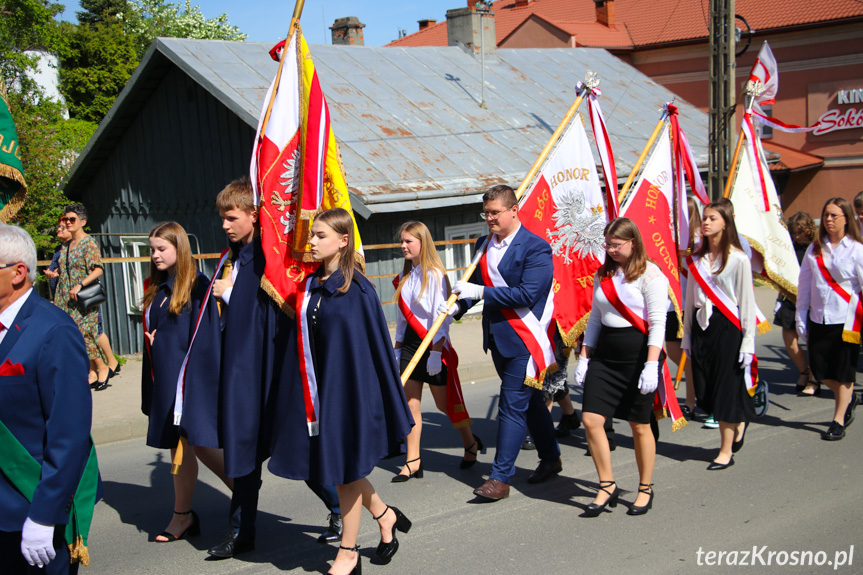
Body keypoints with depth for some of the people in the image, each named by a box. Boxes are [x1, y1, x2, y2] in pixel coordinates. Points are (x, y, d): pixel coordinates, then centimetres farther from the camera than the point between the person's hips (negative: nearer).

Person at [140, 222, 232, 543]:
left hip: (191, 378, -8)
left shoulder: (198, 285, -9)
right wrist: (149, 340, 4)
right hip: (164, 378, 8)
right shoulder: (156, 289, 14)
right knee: (177, 447, 11)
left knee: (201, 444, -10)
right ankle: (183, 515, 19)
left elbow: (205, 336, -14)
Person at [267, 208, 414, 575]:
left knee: (344, 467, 3)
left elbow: (374, 343, -11)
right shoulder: (309, 286, 7)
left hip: (347, 386, -7)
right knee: (333, 463, 14)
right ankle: (385, 515, 36)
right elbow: (302, 335, 12)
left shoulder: (356, 288, -12)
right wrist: (303, 392, 11)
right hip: (316, 388, 7)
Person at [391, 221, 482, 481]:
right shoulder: (404, 276, 11)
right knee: (410, 404, 2)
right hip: (410, 344, 7)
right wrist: (397, 348, 14)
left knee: (444, 403, 4)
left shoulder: (434, 274, -12)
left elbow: (441, 316, -15)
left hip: (433, 345, -6)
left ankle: (471, 443, 28)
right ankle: (413, 461, 7)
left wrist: (436, 352, -19)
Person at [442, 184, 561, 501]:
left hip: (524, 339, -8)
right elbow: (476, 283, 18)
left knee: (512, 406, -6)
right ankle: (550, 458, 35)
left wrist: (482, 292, -22)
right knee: (530, 400, 19)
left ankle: (500, 478, -1)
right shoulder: (484, 245, 10)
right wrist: (459, 305, -2)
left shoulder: (535, 248, -13)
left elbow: (527, 294, -22)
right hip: (497, 337, 8)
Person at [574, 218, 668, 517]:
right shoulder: (602, 275, 11)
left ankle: (645, 489, 22)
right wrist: (584, 357, 11)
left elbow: (657, 323, -12)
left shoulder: (650, 275, -7)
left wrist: (651, 364, -20)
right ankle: (607, 486, 9)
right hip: (605, 354, 6)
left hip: (638, 354, -5)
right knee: (591, 418, -5)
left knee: (639, 425, 4)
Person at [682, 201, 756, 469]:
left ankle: (726, 451, 9)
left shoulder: (738, 259, -7)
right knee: (706, 391, 7)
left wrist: (748, 341, -11)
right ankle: (738, 425, 34)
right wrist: (687, 336, 12)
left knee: (726, 389, -1)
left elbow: (747, 303, -8)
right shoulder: (696, 259, 9)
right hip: (700, 326, 5)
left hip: (727, 327, -5)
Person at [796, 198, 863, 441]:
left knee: (843, 371, 3)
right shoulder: (814, 249, 6)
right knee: (820, 368, 8)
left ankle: (838, 420, 17)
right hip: (819, 318, 4)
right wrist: (801, 319, 8)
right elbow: (804, 286, 9)